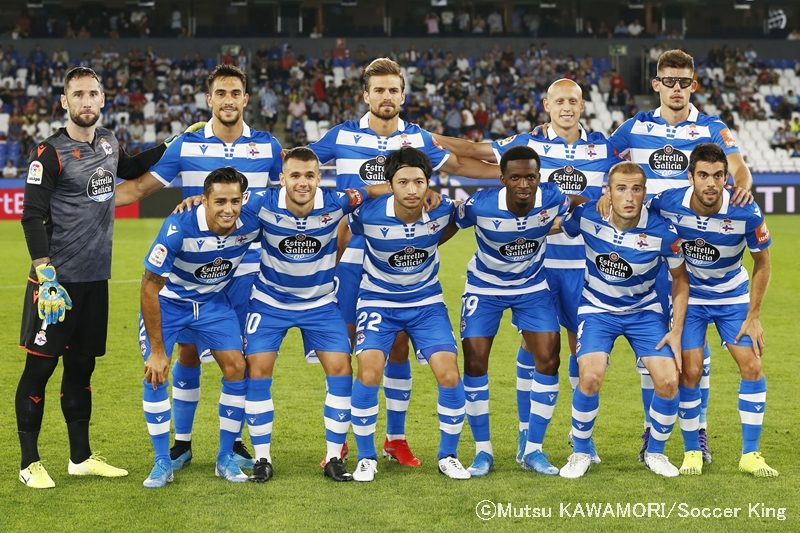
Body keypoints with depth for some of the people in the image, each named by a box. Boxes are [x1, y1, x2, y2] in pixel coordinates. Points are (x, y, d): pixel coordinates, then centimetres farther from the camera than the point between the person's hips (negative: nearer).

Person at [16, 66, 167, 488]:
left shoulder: (107, 142, 9)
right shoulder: (51, 152, -11)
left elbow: (129, 169, 33)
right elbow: (33, 216, -14)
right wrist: (46, 276, -20)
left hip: (95, 279, 7)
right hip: (57, 279, -7)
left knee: (82, 365, 14)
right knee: (40, 366, -1)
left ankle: (81, 457, 23)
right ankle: (29, 463, 8)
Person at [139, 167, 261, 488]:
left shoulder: (251, 225, -25)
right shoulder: (179, 229, -34)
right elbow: (150, 287, -27)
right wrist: (157, 350, -25)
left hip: (213, 301, 3)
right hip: (167, 301, -3)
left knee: (236, 368, -7)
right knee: (155, 374, -14)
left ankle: (226, 458, 9)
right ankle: (162, 462, 1)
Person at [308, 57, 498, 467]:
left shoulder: (418, 139, 5)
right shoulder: (341, 136, -1)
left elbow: (458, 165, 21)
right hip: (352, 256, -2)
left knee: (398, 346, 5)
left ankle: (396, 438, 17)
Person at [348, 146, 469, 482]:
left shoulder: (442, 209, -18)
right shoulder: (369, 213, -23)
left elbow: (451, 226, 8)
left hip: (426, 301, 2)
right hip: (378, 300, -2)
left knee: (449, 374, -11)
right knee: (369, 373, -19)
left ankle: (448, 456, 10)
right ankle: (366, 458, 1)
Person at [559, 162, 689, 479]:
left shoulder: (662, 231, -20)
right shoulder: (587, 217, -20)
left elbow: (680, 278, -4)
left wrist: (676, 331, -7)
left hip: (645, 312, 1)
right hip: (597, 310, -1)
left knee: (668, 382, -15)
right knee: (590, 378, -24)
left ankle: (655, 453, 13)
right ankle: (581, 453, 1)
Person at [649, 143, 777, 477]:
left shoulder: (747, 213, -26)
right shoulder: (667, 204, -25)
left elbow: (762, 262, -10)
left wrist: (753, 317, -8)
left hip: (733, 296, 1)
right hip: (689, 296, 0)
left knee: (752, 366, -7)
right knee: (690, 372, -9)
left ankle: (750, 454, 5)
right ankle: (692, 452, 9)